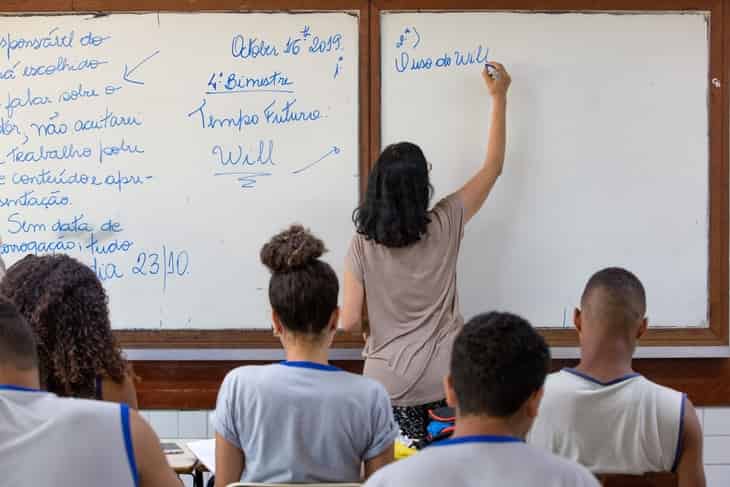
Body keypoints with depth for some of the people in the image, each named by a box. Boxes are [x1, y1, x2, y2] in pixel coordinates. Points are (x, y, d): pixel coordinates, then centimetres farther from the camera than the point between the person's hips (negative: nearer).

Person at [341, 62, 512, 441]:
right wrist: (499, 99, 13)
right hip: (444, 377, 0)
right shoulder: (445, 225, -7)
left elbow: (349, 323, -9)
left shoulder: (362, 246, -9)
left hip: (390, 382, 0)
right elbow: (493, 167, 6)